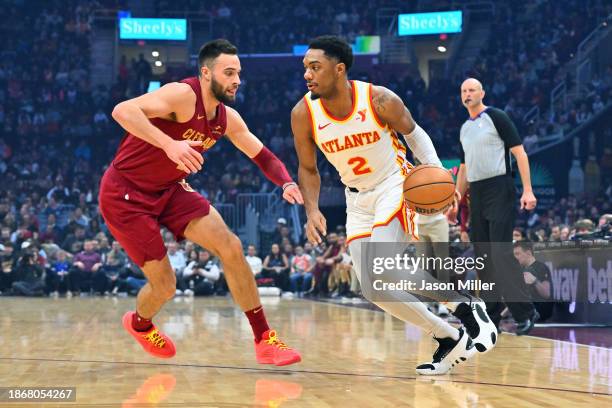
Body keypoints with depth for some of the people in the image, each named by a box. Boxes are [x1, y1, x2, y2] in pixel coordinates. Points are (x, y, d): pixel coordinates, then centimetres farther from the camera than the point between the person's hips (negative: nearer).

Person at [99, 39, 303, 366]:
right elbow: (122, 111, -37)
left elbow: (262, 156, 10)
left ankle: (264, 340, -3)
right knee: (165, 284, -5)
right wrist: (168, 143, -50)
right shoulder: (183, 95, -25)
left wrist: (287, 184, -10)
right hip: (125, 193, -7)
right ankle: (139, 323, 33)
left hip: (168, 189, 7)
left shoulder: (227, 118, 0)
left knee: (230, 247, -9)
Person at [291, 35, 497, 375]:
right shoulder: (303, 114, -13)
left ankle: (466, 307, -8)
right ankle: (449, 339, 10)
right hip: (358, 201, 5)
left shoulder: (379, 100, -20)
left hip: (395, 185, -5)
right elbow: (308, 170, 2)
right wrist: (312, 211, -14)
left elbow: (413, 133, 0)